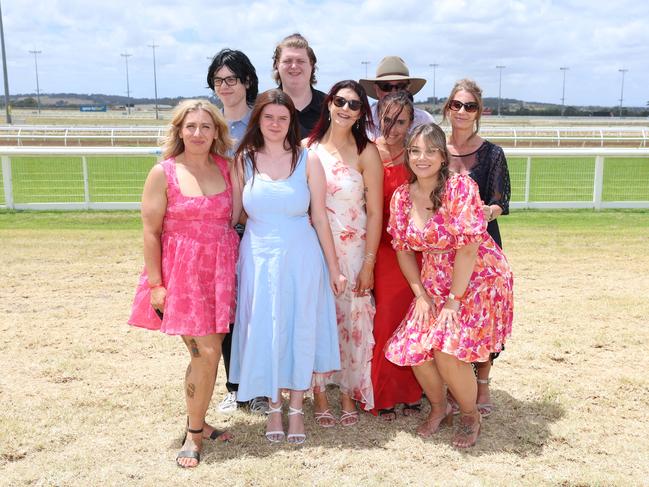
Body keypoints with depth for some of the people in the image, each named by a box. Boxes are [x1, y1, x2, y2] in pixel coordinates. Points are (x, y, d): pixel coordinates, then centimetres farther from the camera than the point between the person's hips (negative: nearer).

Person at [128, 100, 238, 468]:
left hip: (221, 271, 4)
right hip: (181, 272, -4)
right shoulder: (164, 173, -6)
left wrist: (236, 270, 5)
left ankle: (197, 423, 30)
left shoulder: (226, 168, 5)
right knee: (207, 352, -7)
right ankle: (195, 432, 13)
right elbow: (150, 232, -6)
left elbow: (233, 219, 11)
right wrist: (156, 283, -9)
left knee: (207, 352, 10)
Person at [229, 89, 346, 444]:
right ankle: (274, 409, 26)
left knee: (300, 330, 7)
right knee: (264, 332, 8)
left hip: (301, 258, -1)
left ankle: (296, 409, 24)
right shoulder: (243, 160, 1)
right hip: (258, 258, 1)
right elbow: (231, 214, 4)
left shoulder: (308, 160, -3)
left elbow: (320, 217, -1)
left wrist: (334, 267, 1)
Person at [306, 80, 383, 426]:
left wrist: (368, 263, -7)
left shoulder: (366, 152, -3)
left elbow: (375, 212, -4)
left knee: (352, 321, 5)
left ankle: (349, 395, 23)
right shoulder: (308, 148, 2)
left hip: (353, 251, -1)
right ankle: (319, 395, 21)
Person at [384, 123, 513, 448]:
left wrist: (454, 300, -18)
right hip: (435, 283, 5)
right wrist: (420, 295, -2)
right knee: (414, 347, -8)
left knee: (448, 350, -19)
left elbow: (468, 247, -21)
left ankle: (470, 414, 12)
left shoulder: (460, 187, -19)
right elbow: (402, 249, 5)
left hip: (479, 279, -5)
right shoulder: (402, 196, -2)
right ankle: (439, 406, 23)